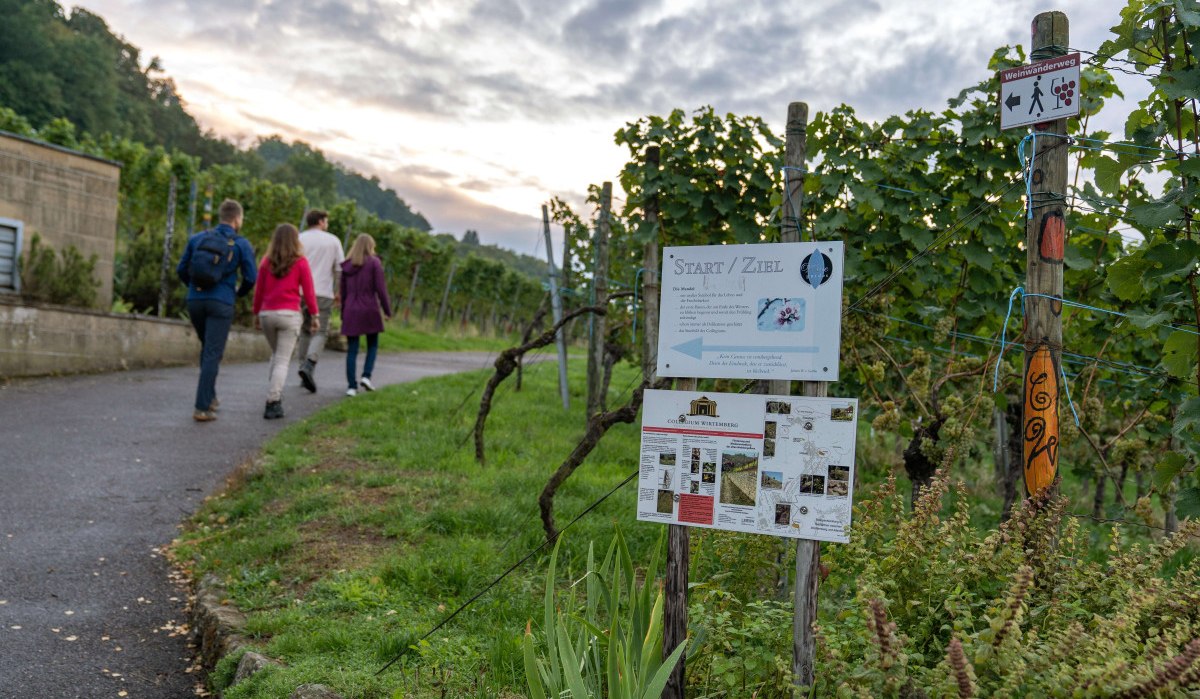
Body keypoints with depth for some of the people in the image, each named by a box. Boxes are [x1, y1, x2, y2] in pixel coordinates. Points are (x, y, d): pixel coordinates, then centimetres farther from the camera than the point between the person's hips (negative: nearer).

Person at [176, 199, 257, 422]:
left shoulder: (197, 238, 9)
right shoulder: (242, 244, -2)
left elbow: (181, 269, 10)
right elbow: (251, 277, -4)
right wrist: (240, 292, 18)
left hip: (195, 301, 4)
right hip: (221, 304, -4)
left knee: (208, 347, 24)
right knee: (212, 355, -4)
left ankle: (209, 396, 25)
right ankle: (202, 408, -9)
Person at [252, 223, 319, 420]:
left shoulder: (266, 262, 5)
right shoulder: (300, 262, -3)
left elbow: (259, 290, 8)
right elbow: (308, 291, -4)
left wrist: (256, 314, 16)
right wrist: (314, 315, 3)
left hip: (267, 314, 4)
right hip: (289, 314, -4)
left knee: (276, 354, 23)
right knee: (282, 360, -2)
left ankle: (275, 395, 19)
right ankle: (273, 403, -11)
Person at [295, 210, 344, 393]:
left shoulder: (299, 239, 7)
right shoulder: (333, 241, 5)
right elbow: (340, 269, 2)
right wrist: (338, 292, 10)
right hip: (323, 293, -2)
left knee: (305, 332, 13)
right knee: (320, 332, -2)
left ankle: (304, 367, 13)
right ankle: (309, 366, -23)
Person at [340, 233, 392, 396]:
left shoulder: (347, 265, 9)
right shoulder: (374, 263, -3)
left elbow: (343, 291, 12)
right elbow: (380, 289, -8)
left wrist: (343, 314, 18)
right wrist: (388, 310, -2)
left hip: (351, 311, 3)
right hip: (369, 309, -3)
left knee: (352, 350, 4)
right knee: (372, 346, 14)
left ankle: (352, 385, 1)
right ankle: (366, 376, -3)